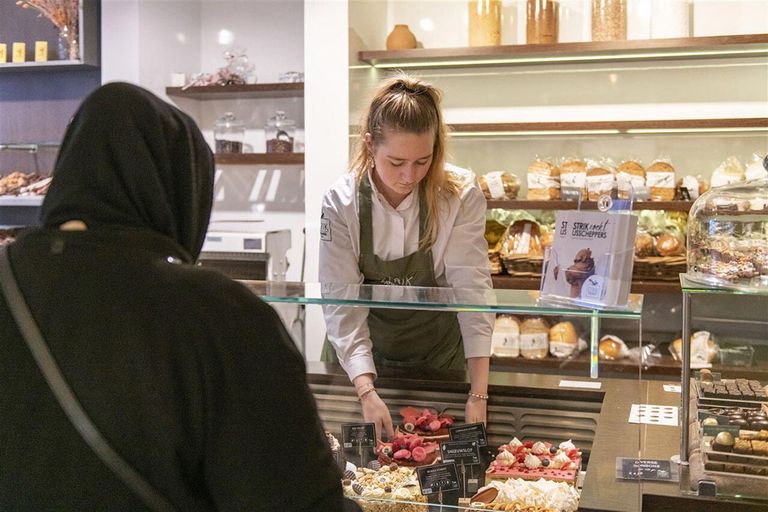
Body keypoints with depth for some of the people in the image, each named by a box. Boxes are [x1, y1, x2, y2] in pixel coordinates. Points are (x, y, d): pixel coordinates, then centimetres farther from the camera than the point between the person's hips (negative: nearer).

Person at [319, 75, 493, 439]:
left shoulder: (460, 195, -19)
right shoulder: (341, 202, -20)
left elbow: (471, 287, -22)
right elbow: (342, 303, -22)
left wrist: (478, 393, -28)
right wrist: (366, 392, -33)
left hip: (438, 354, 1)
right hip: (359, 357, 0)